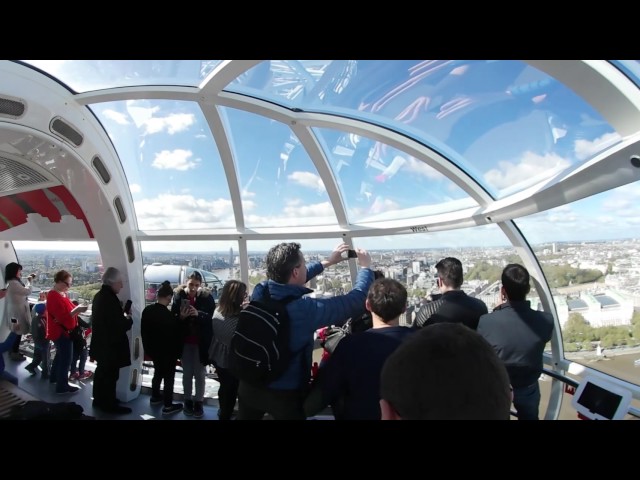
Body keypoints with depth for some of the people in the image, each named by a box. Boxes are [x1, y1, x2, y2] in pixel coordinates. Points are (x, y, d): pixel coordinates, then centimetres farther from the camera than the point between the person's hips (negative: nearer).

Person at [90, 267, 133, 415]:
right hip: (111, 345, -10)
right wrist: (129, 319, -8)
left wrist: (123, 318, 8)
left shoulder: (99, 295, 6)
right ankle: (110, 404, 15)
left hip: (101, 343, 10)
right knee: (110, 374, 3)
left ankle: (99, 399, 37)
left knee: (102, 371, 22)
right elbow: (120, 325, -26)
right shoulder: (110, 298, -26)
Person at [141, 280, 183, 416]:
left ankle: (155, 397, 44)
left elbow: (143, 331, 6)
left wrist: (147, 347, 17)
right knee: (169, 377, 8)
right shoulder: (168, 316, -29)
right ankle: (168, 406, 18)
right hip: (167, 352, -7)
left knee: (158, 372, 27)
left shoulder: (147, 310, -6)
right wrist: (178, 353, -6)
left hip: (153, 349, 7)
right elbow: (175, 337, -20)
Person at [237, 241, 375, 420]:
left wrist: (327, 262, 14)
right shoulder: (305, 309, -31)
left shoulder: (259, 291, -14)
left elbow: (287, 279, 7)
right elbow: (357, 300, -22)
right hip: (285, 393, -5)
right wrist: (366, 267, -4)